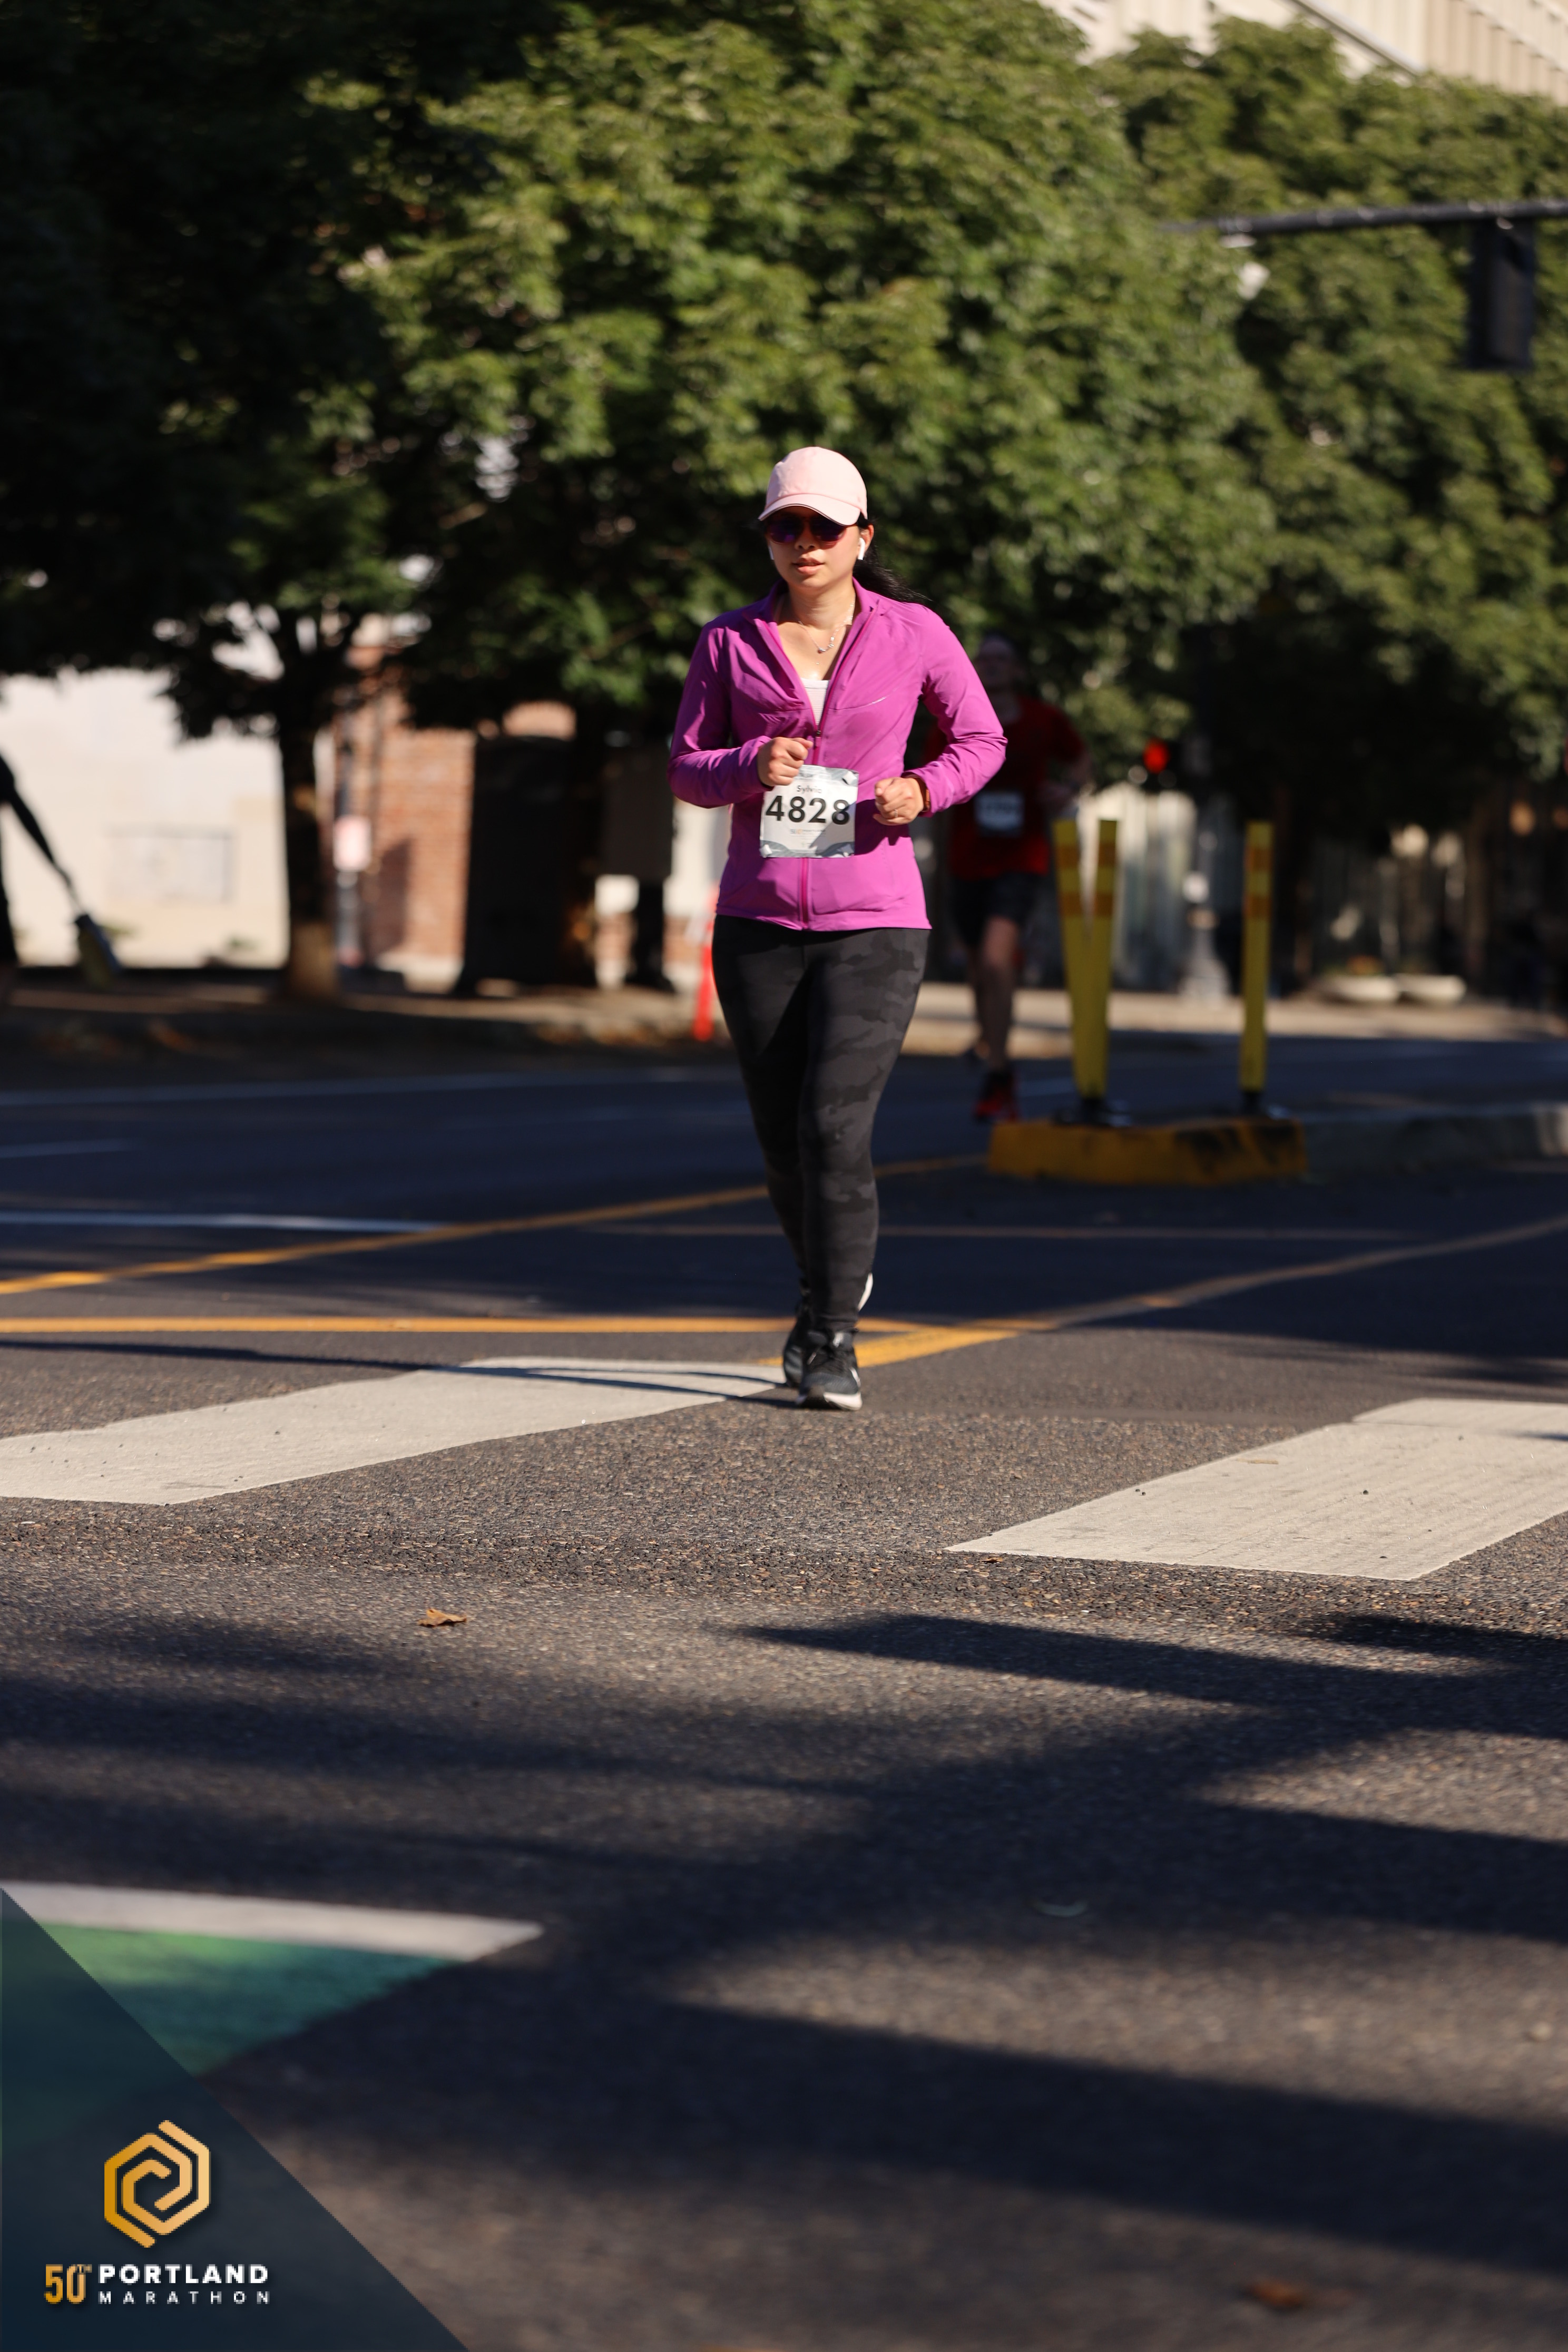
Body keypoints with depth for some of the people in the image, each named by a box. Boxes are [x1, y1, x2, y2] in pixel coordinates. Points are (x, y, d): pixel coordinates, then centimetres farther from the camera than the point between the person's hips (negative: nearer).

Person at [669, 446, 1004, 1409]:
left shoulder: (914, 634, 0)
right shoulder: (730, 642, 3)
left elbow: (982, 740, 12)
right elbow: (688, 771, 7)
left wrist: (925, 788, -9)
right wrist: (750, 766, -15)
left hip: (874, 921, -3)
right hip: (759, 921, 3)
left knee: (836, 1124, -16)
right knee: (782, 1134, 9)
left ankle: (833, 1341, -7)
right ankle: (832, 1278, 38)